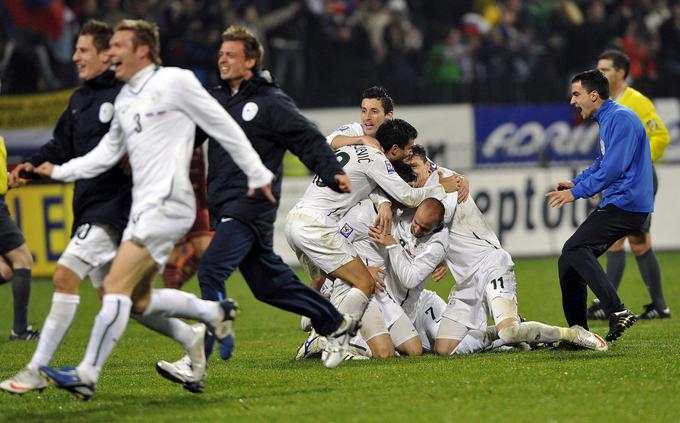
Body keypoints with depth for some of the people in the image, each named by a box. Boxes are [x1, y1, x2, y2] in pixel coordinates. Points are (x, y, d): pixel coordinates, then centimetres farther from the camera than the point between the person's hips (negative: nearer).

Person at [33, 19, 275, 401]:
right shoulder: (124, 99, 16)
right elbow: (108, 152, 23)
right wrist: (60, 171, 13)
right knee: (138, 300, 7)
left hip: (168, 204, -9)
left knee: (116, 284, -16)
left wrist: (257, 174, 0)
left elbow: (225, 127, -2)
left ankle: (87, 375, -18)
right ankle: (213, 314, 25)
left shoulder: (174, 82, -6)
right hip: (142, 208, 9)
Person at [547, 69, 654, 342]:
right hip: (616, 204, 10)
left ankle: (617, 312, -29)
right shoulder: (607, 119, 20)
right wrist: (575, 183, 16)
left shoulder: (620, 119, -14)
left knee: (574, 249, -20)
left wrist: (576, 192, -16)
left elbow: (614, 168, -22)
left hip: (625, 204, -10)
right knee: (569, 261, 9)